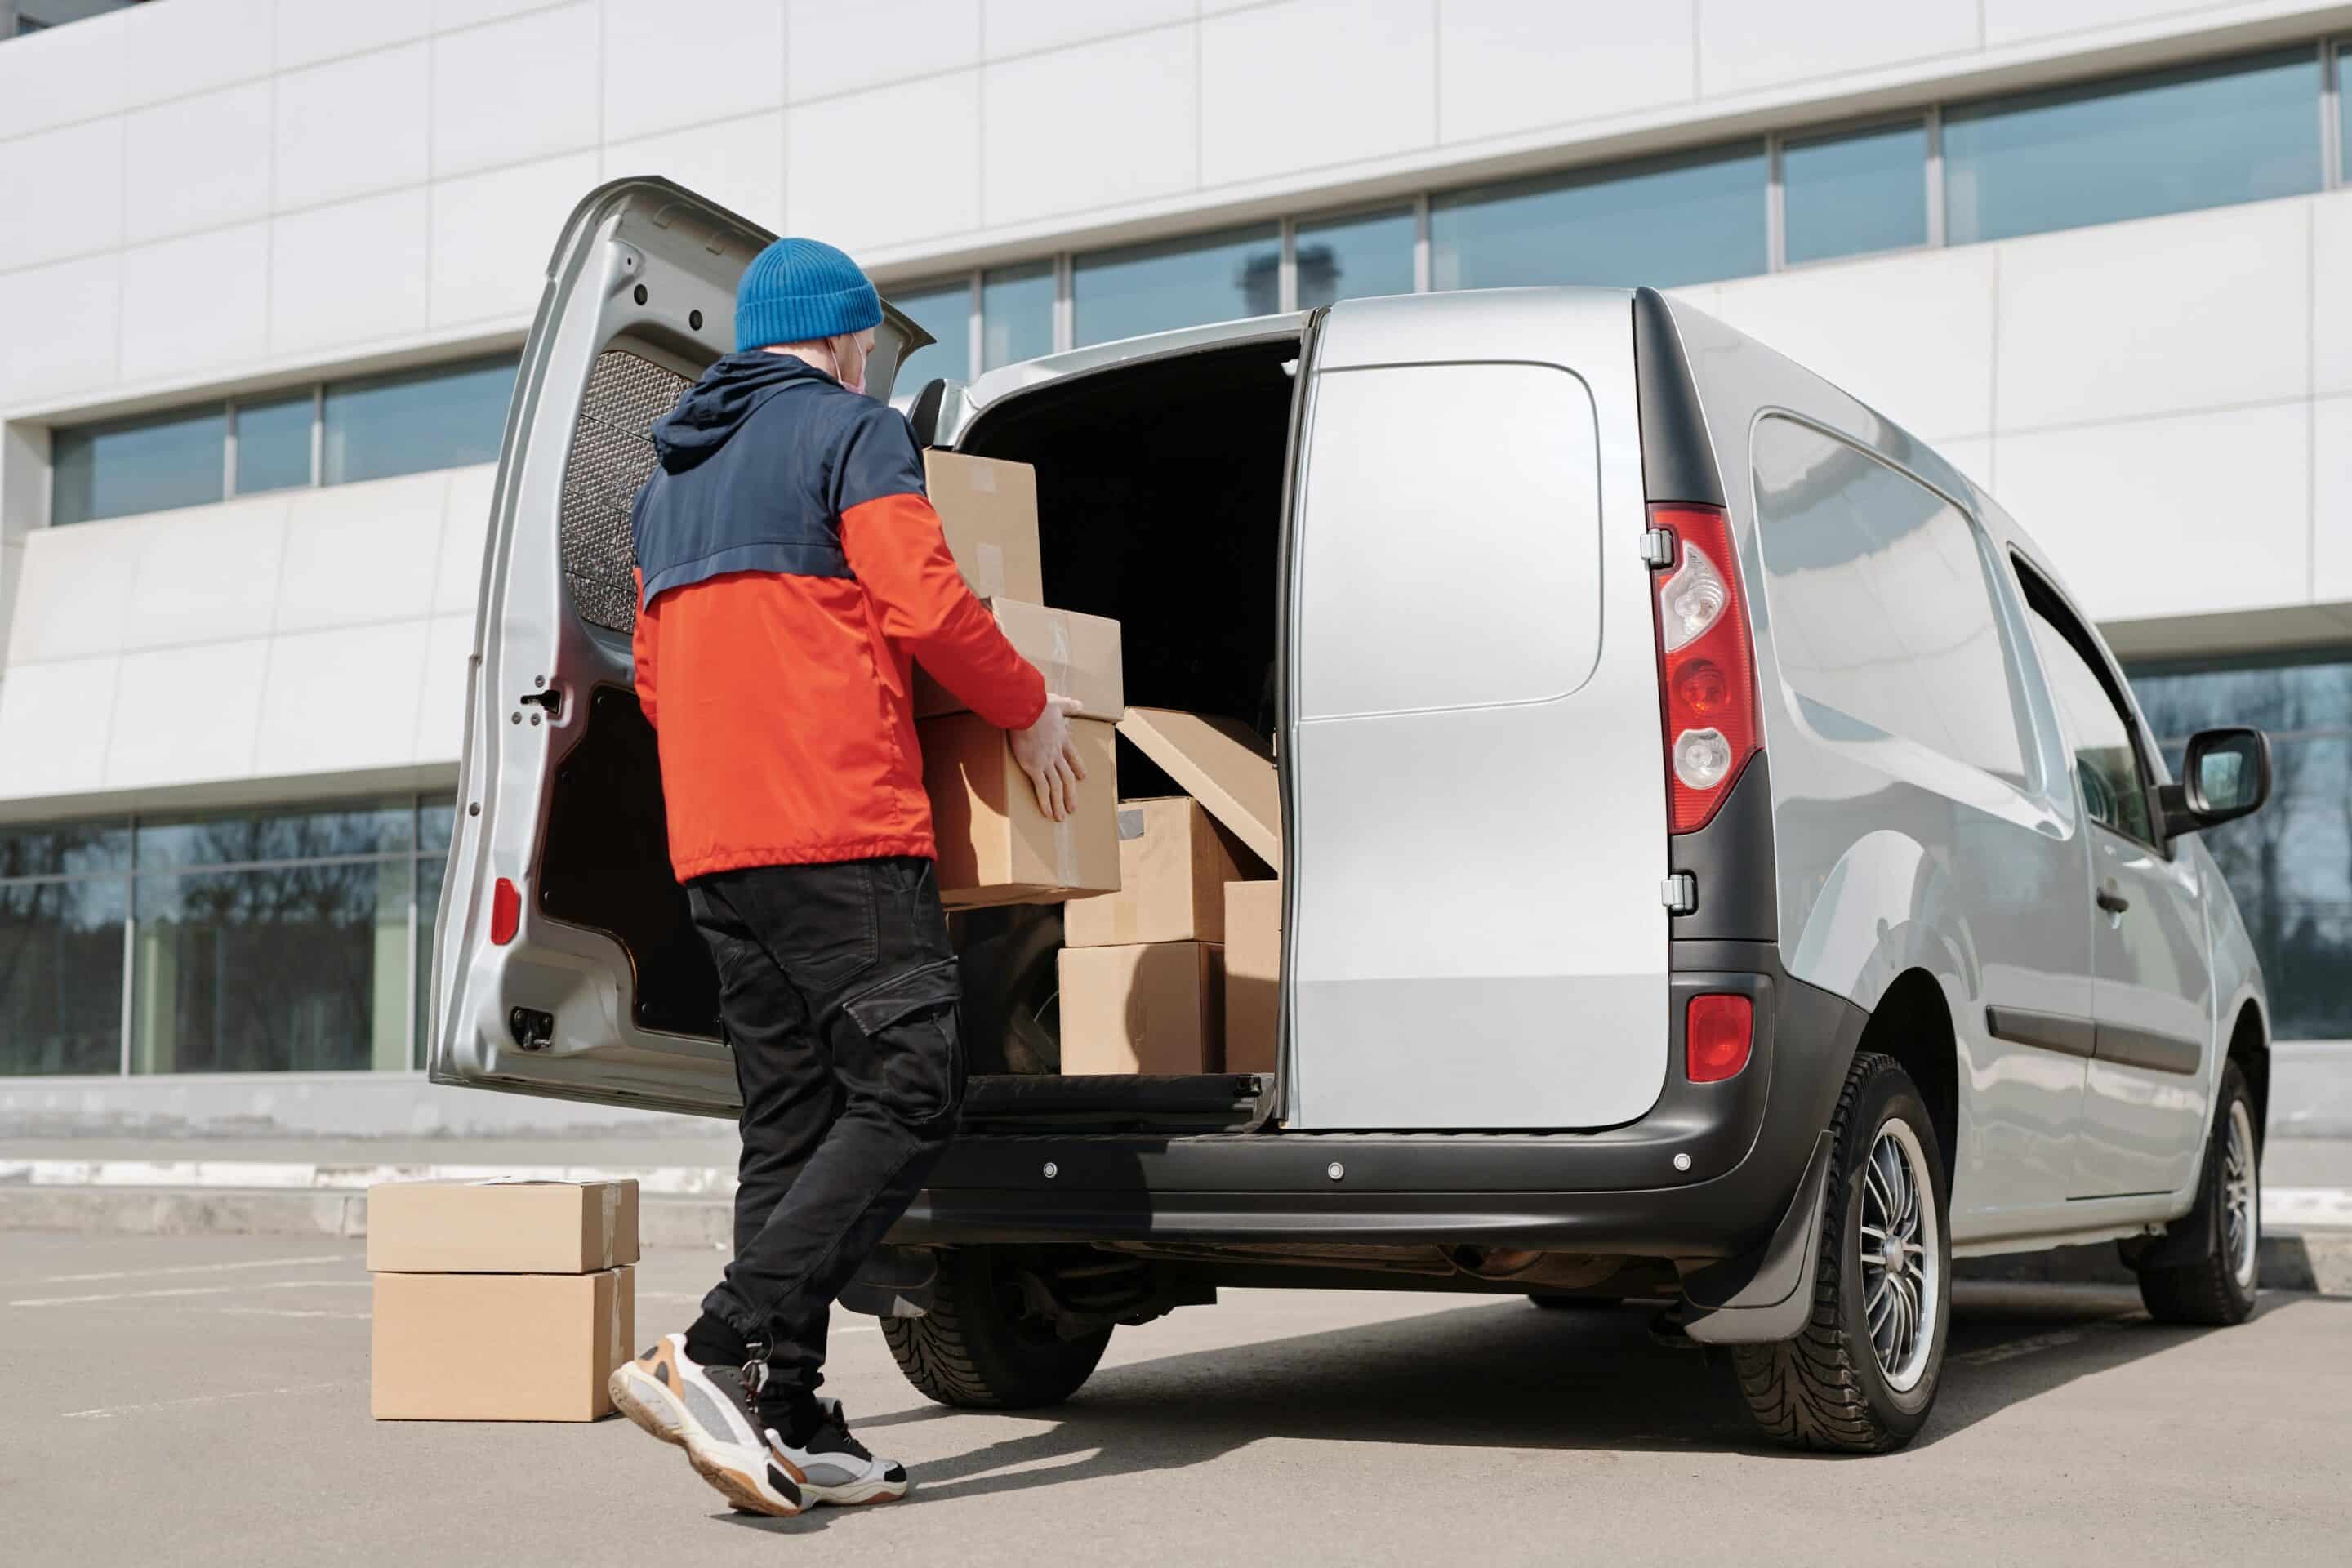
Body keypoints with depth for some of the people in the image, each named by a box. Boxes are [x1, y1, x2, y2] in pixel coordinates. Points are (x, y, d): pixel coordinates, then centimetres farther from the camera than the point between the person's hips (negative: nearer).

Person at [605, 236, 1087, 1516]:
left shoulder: (668, 482, 24)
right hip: (841, 827, -8)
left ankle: (789, 1426, 4)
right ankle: (720, 1352, -20)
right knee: (907, 1089, -9)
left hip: (712, 840, 8)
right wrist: (1031, 712, 2)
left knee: (790, 1119, 8)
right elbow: (927, 606, -12)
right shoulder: (852, 428, 0)